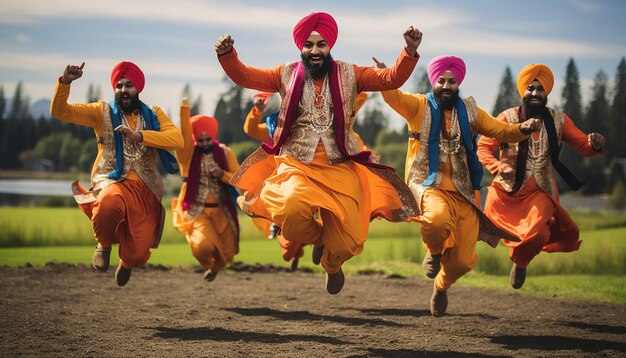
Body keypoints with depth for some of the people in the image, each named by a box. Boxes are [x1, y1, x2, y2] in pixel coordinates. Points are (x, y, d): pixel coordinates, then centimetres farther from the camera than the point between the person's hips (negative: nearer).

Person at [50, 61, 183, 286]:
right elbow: (60, 111, -1)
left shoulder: (154, 115, 10)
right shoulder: (103, 112, 7)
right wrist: (65, 82, -19)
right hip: (111, 182, -2)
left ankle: (126, 262, 37)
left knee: (138, 256, -7)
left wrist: (139, 135, -21)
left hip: (145, 191, 2)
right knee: (109, 202, -41)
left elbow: (177, 139, -9)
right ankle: (104, 245, -5)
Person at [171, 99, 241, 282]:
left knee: (226, 255, 10)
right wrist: (184, 108, -36)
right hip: (197, 210, -2)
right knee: (203, 246, -27)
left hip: (221, 211, 2)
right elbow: (184, 134, -21)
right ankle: (207, 265, 11)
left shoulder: (225, 153, 2)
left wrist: (222, 174, -20)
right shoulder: (189, 153, -3)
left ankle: (215, 267, 48)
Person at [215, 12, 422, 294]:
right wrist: (226, 55, -14)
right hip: (296, 165, 0)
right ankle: (316, 239, 5)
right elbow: (243, 76, 5)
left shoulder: (349, 75, 6)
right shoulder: (287, 75, 7)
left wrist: (410, 51, -18)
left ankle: (332, 265, 33)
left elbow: (391, 79, -1)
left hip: (340, 168, 1)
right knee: (293, 208, -33)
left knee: (346, 241, -7)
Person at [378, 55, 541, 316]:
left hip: (463, 192, 4)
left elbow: (501, 131, 11)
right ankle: (433, 252, -2)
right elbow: (392, 96, -16)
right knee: (439, 219, -39)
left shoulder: (469, 111, 12)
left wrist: (522, 129, -10)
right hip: (428, 185, -3)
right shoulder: (418, 106, 2)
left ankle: (442, 285, 35)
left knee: (463, 261, -2)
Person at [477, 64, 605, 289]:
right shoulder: (507, 118, -7)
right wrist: (499, 167, -28)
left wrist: (595, 145, -25)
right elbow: (483, 148, -9)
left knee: (534, 235, -21)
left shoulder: (558, 120, 1)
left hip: (540, 193, 0)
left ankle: (520, 262, 13)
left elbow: (583, 145, -1)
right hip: (506, 191, 0)